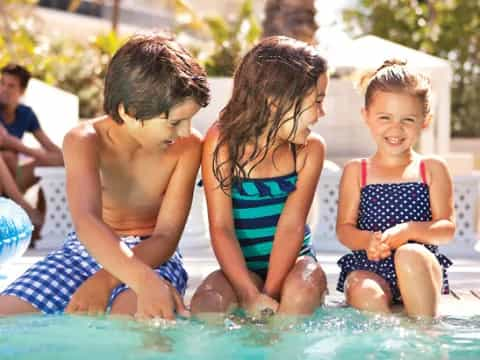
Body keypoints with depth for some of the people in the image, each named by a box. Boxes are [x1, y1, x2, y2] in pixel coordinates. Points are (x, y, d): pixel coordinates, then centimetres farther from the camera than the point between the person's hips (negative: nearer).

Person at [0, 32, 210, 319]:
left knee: (136, 313, -39)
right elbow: (87, 220, -35)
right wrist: (144, 281, -54)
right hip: (85, 250, 3)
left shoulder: (188, 146, -13)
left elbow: (167, 236, -16)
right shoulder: (84, 141, -17)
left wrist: (105, 280, -34)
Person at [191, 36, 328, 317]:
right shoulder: (223, 141, -11)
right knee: (206, 303, -30)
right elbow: (221, 228, -15)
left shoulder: (310, 149, -5)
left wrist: (268, 294, -24)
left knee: (305, 286, -31)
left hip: (291, 262, 2)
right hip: (242, 267, -1)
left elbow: (292, 225, -13)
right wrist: (250, 295, -25)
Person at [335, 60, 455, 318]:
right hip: (368, 267, 0)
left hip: (419, 268, 1)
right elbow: (344, 229, 5)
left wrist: (409, 230, -19)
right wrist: (367, 240, -18)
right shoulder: (356, 171, 10)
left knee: (410, 254, -34)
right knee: (364, 292, -35)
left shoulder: (432, 169, 8)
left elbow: (447, 229, 1)